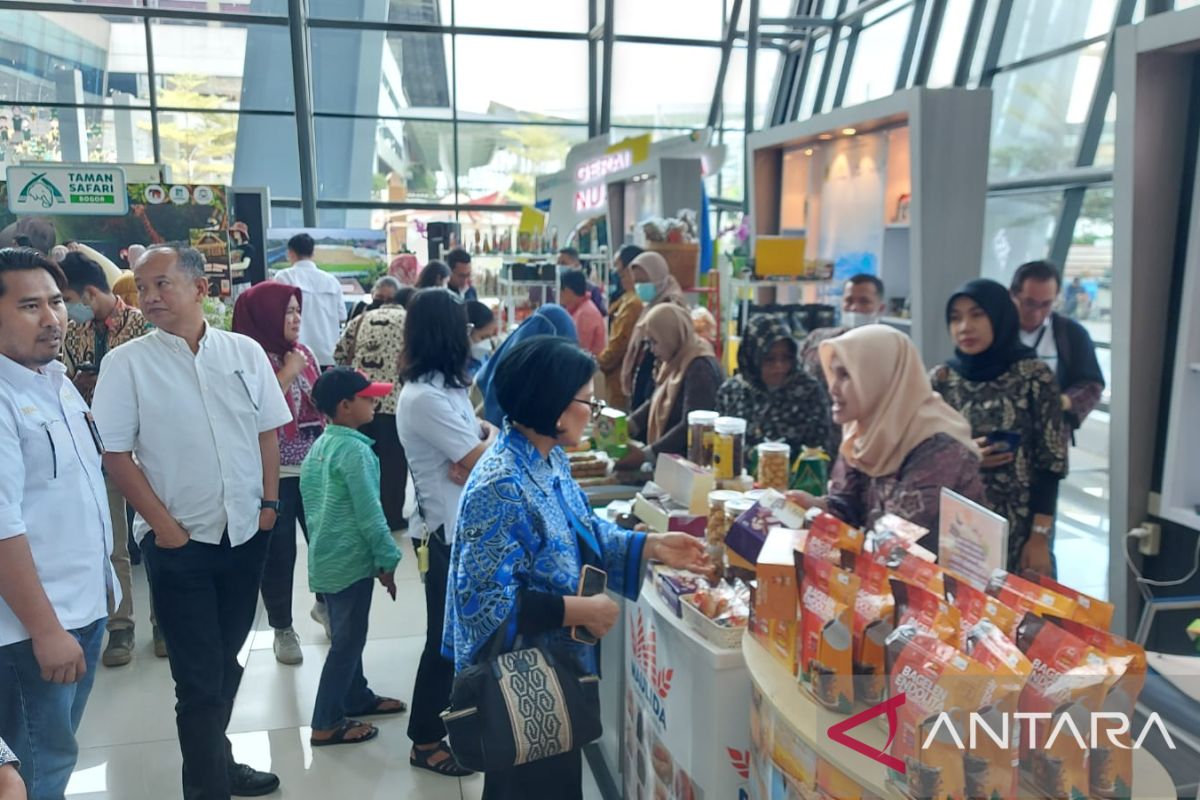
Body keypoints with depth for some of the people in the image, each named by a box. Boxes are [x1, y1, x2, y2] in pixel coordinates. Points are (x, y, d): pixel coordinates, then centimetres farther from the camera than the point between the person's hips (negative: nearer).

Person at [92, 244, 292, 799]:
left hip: (246, 532, 3)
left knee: (226, 661, 17)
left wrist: (269, 503, 1)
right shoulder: (126, 363, -6)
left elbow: (268, 432, 8)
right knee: (199, 674, 3)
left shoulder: (245, 352, 2)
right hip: (177, 540, -3)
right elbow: (115, 454, -6)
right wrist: (165, 526, -9)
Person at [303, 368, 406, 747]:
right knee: (348, 641, 2)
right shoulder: (355, 450, -22)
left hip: (327, 555, 9)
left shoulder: (320, 444, 5)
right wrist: (387, 560, -13)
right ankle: (326, 723, 10)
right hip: (350, 559, -9)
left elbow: (305, 484, 15)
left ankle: (357, 698, 36)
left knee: (345, 635, 21)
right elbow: (369, 513, -22)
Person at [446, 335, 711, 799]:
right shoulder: (500, 486, -28)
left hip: (553, 666, 9)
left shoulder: (551, 460, 2)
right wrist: (581, 610, -25)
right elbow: (485, 599, -29)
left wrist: (652, 546, 0)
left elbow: (584, 534, 12)